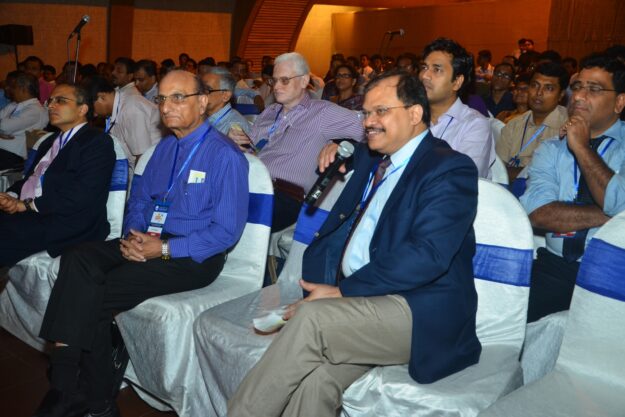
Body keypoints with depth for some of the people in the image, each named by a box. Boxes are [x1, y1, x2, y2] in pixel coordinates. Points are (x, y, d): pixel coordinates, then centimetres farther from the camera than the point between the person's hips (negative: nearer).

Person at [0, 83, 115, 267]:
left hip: (65, 224, -7)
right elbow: (29, 178, 20)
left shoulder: (97, 142, -2)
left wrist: (26, 205, -10)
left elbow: (81, 195, -13)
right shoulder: (50, 141, 27)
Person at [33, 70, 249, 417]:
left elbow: (226, 231, -15)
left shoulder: (225, 156, -11)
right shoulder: (164, 147, 14)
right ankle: (65, 389, -20)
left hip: (193, 257, -7)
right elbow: (139, 199, 19)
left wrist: (164, 249, -20)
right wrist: (132, 235, -4)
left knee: (95, 295, -22)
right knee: (78, 258, -20)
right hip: (146, 241, 7)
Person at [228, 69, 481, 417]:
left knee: (312, 319, -29)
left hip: (420, 312, -6)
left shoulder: (451, 169, -5)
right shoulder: (370, 158, 18)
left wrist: (342, 291, -19)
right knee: (314, 380, -24)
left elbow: (427, 255, -19)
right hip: (355, 300, 6)